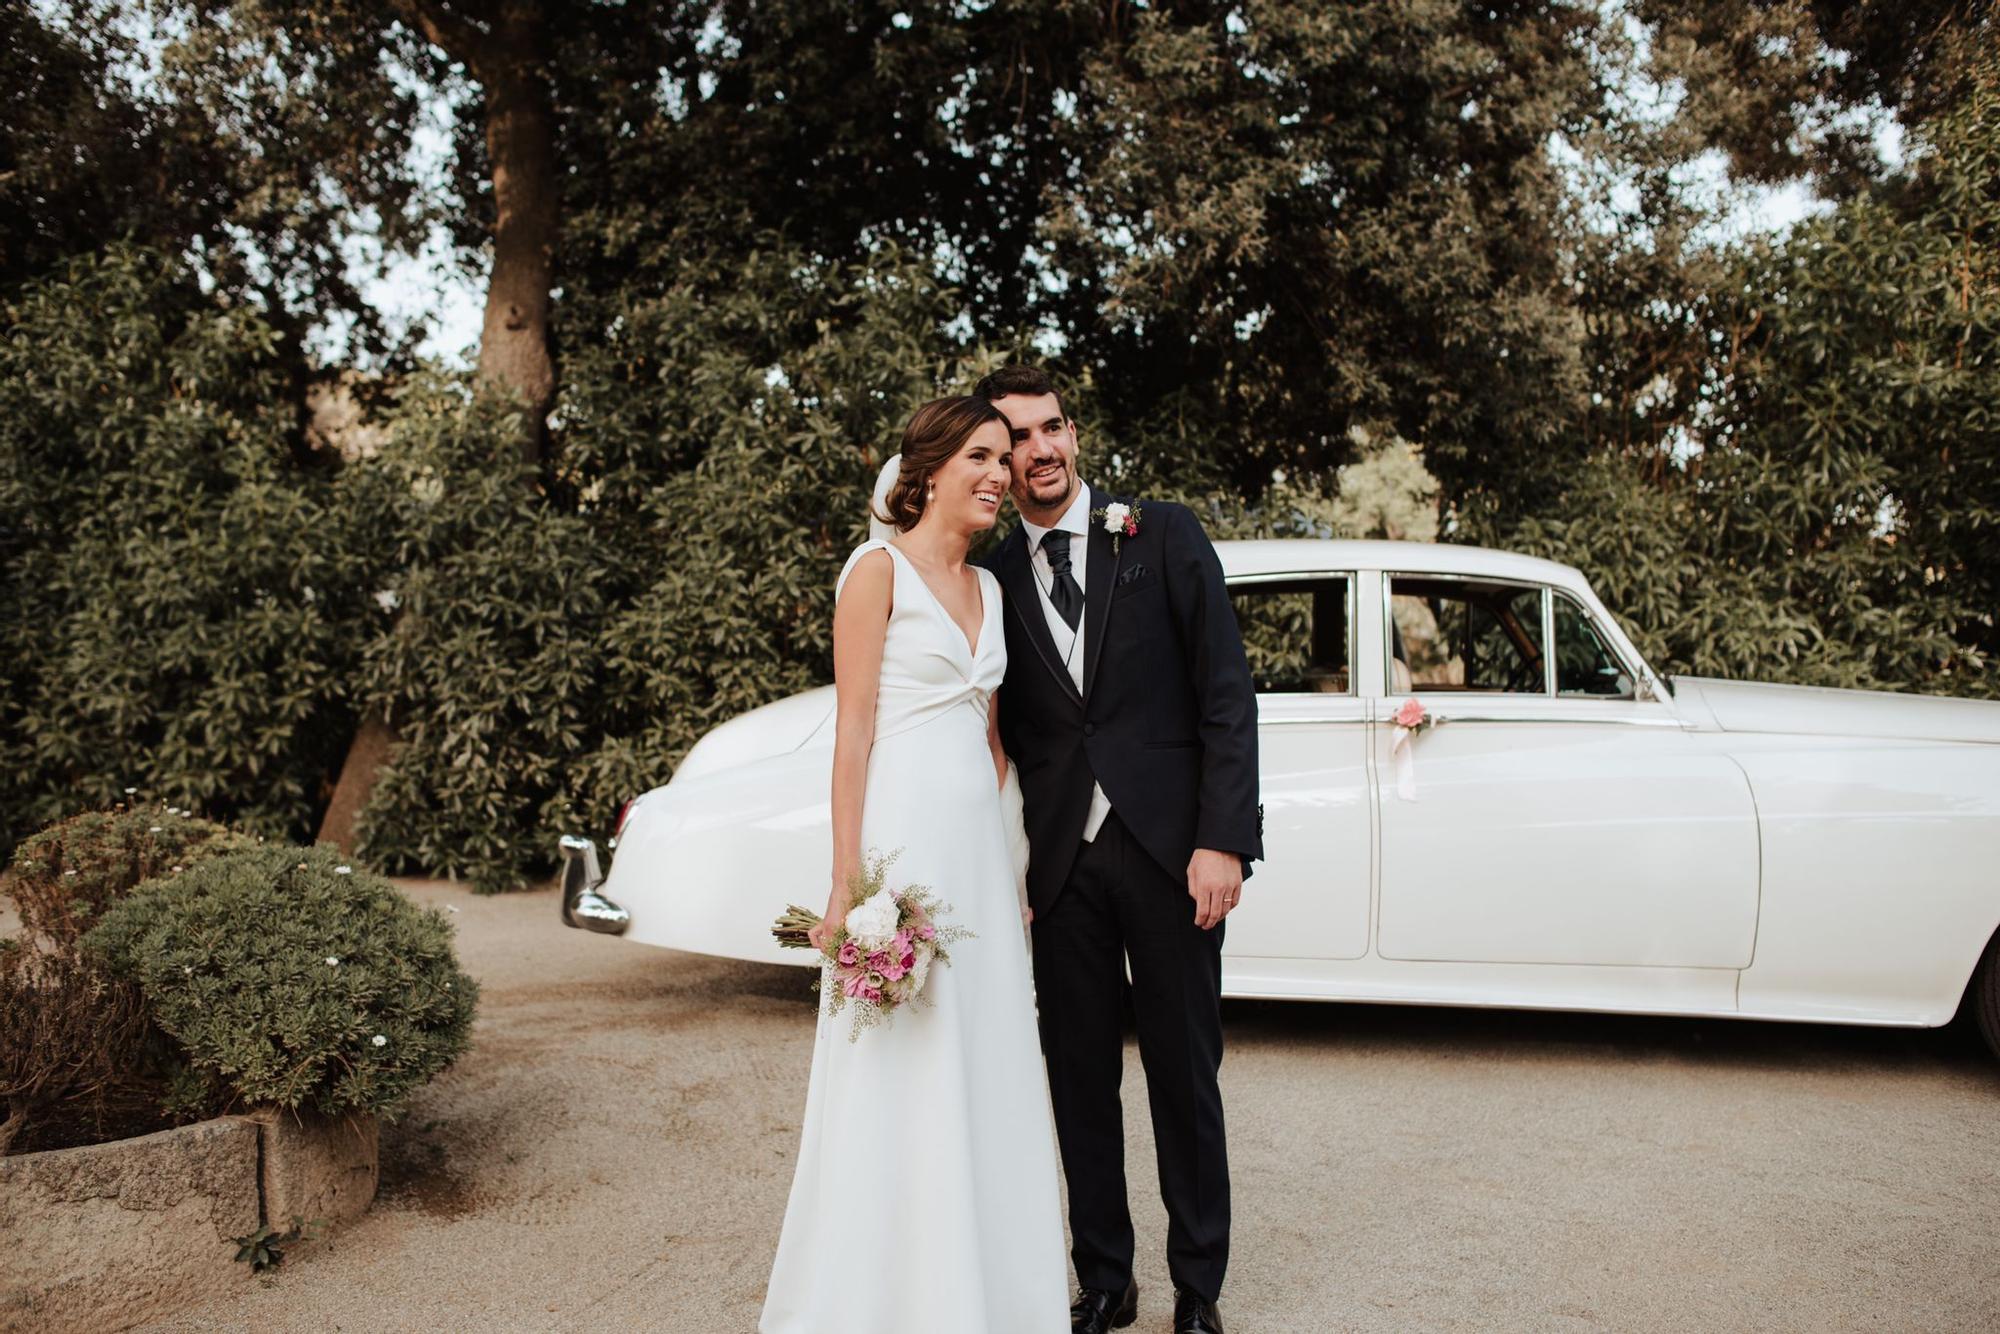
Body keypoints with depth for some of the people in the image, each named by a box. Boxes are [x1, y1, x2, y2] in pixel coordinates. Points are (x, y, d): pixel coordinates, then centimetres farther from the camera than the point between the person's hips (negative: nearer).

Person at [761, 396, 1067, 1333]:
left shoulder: (988, 587, 15)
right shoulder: (879, 568, -5)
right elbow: (851, 727, -11)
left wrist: (993, 820, 9)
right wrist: (848, 881, -17)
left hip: (979, 842, 7)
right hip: (902, 833, -7)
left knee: (987, 1067, 12)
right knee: (898, 1071, -1)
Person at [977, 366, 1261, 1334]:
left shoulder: (1163, 534, 0)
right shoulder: (995, 580, 7)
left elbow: (1226, 693, -4)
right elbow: (1007, 736, 10)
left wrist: (1222, 839, -12)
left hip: (1170, 847, -2)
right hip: (1062, 862, 3)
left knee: (1185, 1076, 8)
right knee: (1079, 1080, 10)